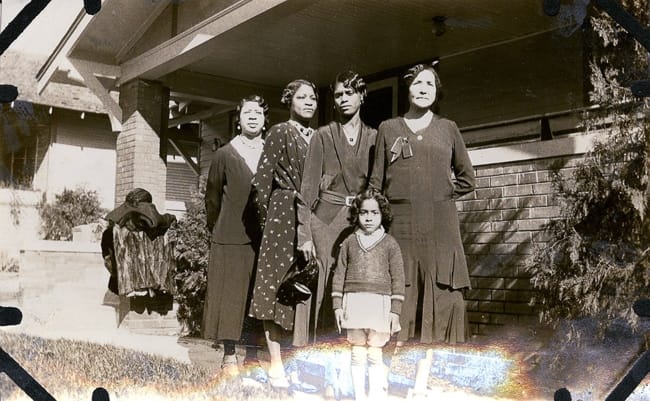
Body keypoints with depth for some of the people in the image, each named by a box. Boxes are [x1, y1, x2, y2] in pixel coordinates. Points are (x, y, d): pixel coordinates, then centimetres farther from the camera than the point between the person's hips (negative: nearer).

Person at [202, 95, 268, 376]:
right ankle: (229, 356, 9)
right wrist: (217, 228, 9)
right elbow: (212, 197, 7)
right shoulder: (226, 154, 0)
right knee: (230, 293, 1)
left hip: (266, 235, 2)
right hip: (232, 235, -2)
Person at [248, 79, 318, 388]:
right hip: (284, 215, -5)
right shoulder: (279, 133, -2)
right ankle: (276, 364, 1)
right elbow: (261, 181, -5)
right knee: (277, 285, -3)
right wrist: (265, 221, -1)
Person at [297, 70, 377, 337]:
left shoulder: (373, 137, 12)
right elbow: (309, 185, 2)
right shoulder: (323, 135, 7)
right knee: (330, 286, -7)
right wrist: (304, 233, -6)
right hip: (327, 219, -1)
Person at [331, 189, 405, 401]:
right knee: (357, 354, 7)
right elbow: (339, 274, 9)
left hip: (379, 303, -2)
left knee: (375, 354, 0)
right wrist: (337, 304, 2)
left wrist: (395, 310, -4)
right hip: (353, 302, 2)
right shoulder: (349, 241, 9)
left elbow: (398, 278, 2)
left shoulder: (389, 243, 4)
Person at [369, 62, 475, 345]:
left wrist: (445, 194, 8)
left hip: (440, 224, 1)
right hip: (400, 223, -1)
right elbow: (376, 181, 11)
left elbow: (467, 178, 21)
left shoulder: (448, 128, 14)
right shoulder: (388, 129, 13)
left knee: (444, 296, -5)